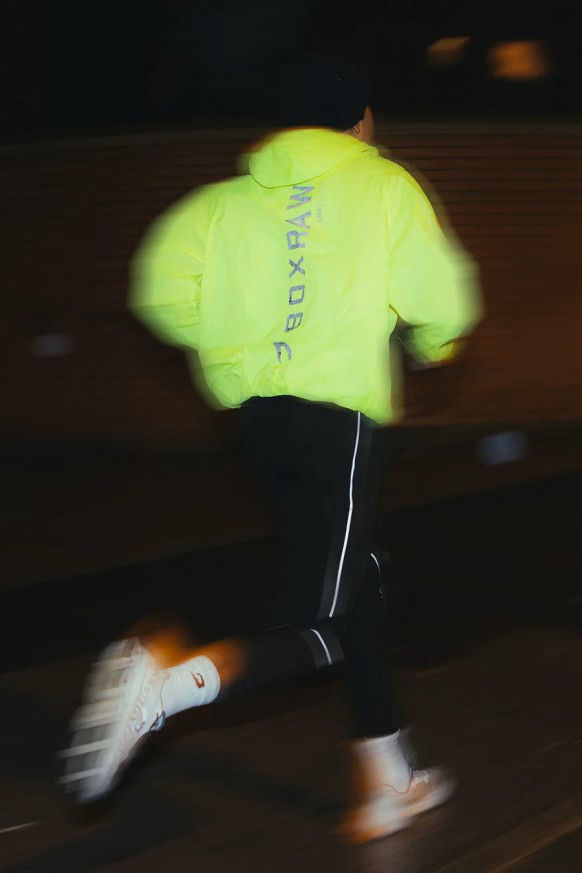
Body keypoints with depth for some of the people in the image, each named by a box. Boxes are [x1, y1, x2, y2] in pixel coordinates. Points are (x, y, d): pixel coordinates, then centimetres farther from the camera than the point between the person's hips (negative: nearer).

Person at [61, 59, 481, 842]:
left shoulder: (231, 197, 12)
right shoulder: (384, 184, 3)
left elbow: (163, 290, 2)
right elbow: (437, 296, -5)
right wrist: (434, 342, 17)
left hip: (261, 416, 6)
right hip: (340, 416, -6)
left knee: (356, 593, 18)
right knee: (319, 626, -5)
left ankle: (388, 784, 27)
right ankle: (170, 682, -31)